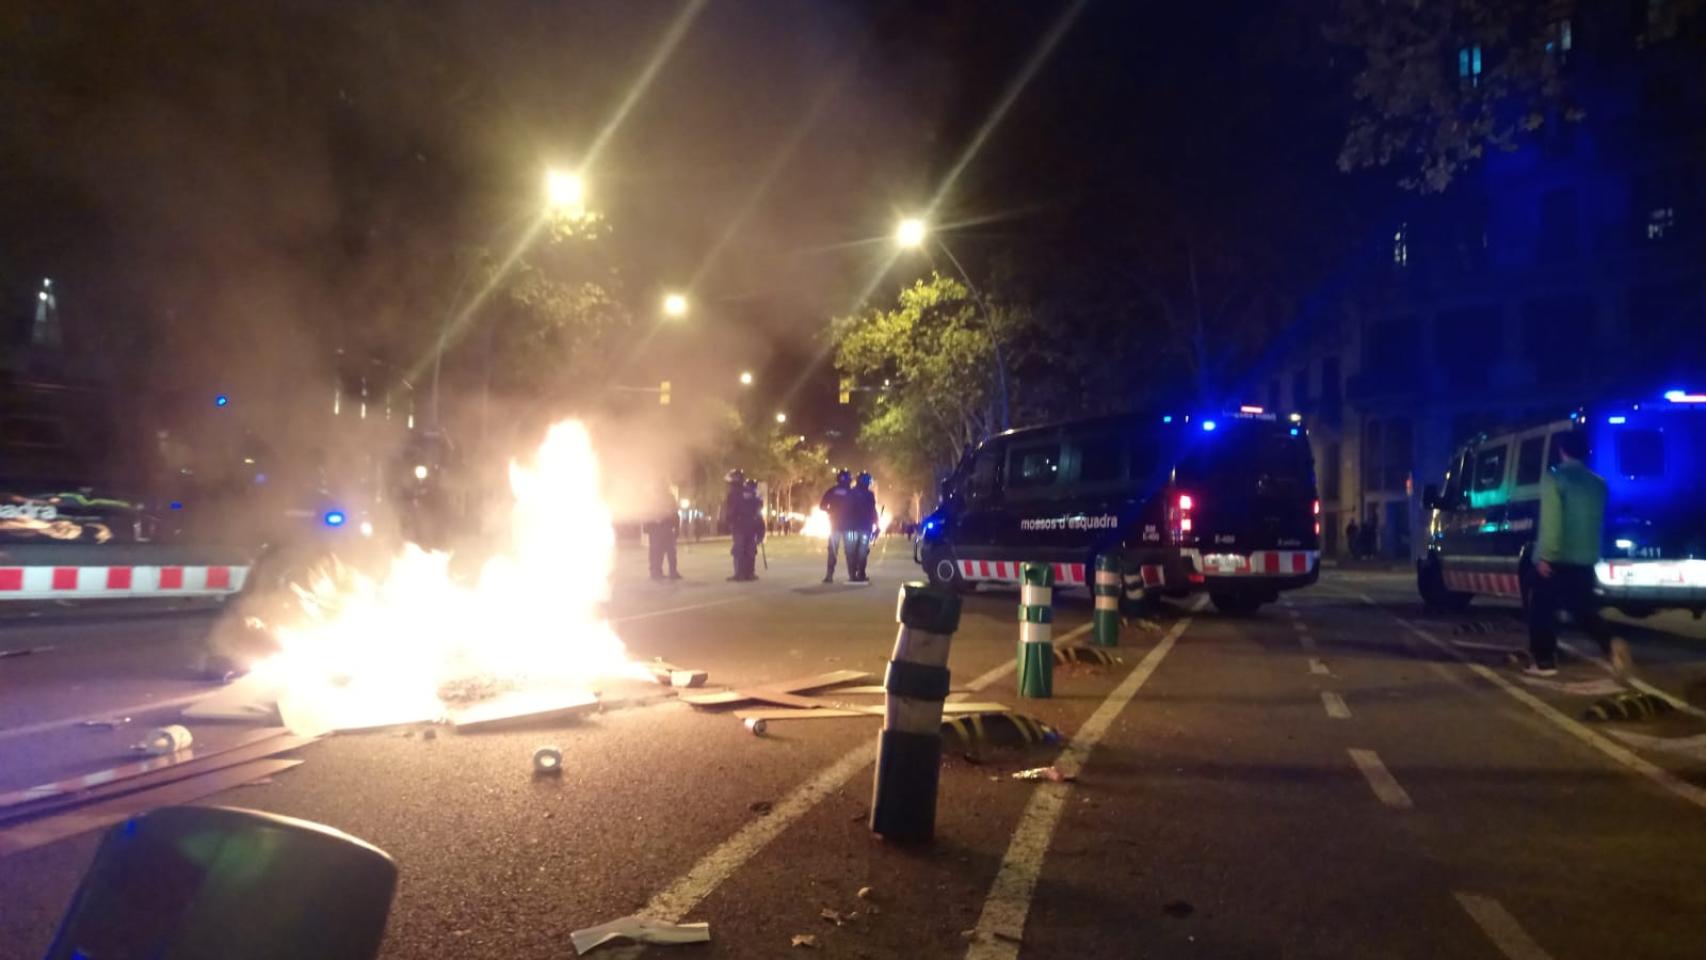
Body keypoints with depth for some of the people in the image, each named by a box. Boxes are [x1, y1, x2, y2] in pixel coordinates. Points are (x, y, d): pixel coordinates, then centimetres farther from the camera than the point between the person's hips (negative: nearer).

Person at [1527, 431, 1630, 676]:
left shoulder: (1554, 479, -10)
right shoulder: (1598, 482, 10)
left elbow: (1551, 520, -18)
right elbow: (1597, 521, 19)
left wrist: (1545, 555, -18)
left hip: (1556, 558, -6)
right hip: (1585, 559, 6)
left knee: (1542, 610, 7)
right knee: (1583, 610, 14)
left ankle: (1544, 662, 10)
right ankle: (1612, 643, -9)